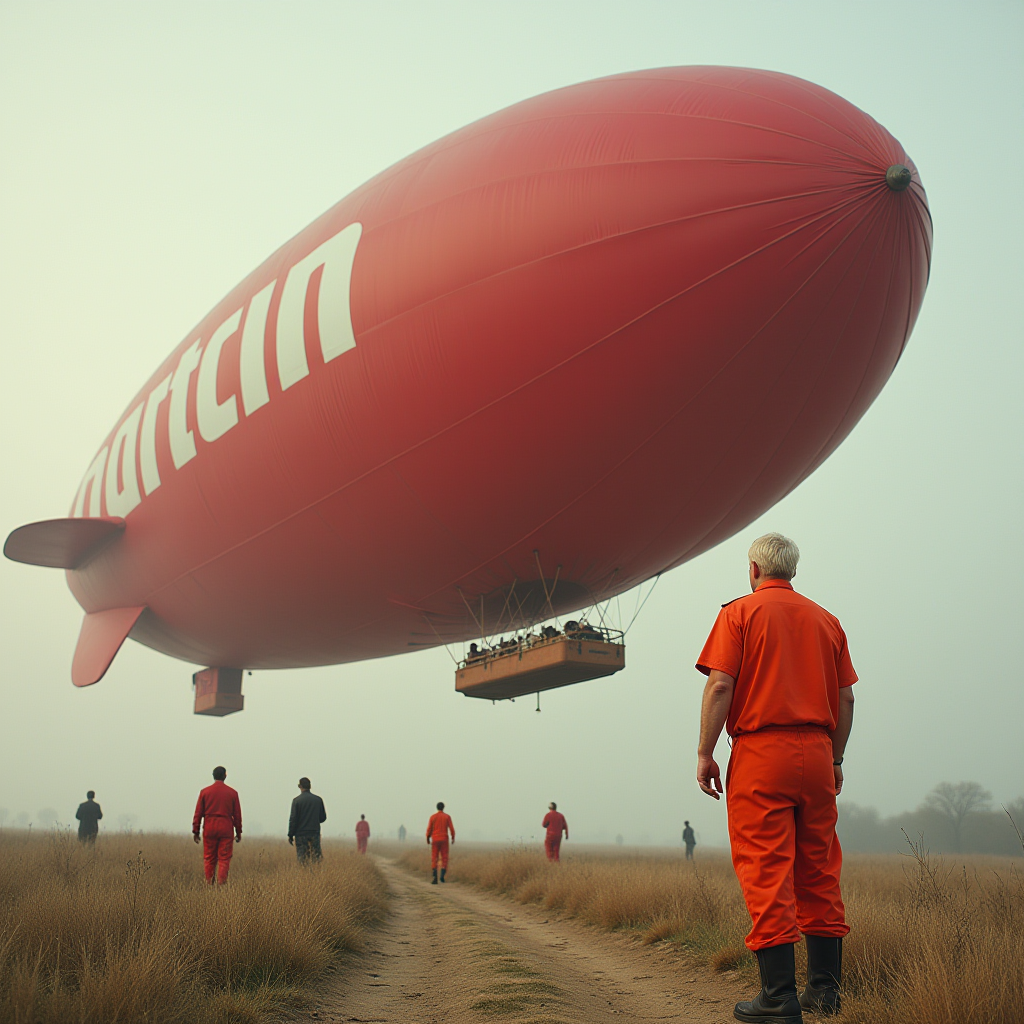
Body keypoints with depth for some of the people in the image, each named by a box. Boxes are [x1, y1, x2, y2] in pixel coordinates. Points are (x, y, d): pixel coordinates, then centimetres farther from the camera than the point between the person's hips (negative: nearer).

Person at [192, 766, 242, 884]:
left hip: (209, 830, 1)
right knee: (224, 859, 1)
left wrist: (195, 831, 8)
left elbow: (198, 813, 2)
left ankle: (209, 884, 8)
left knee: (209, 858, 7)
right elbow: (237, 815, 6)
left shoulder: (204, 792, 3)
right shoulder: (232, 793, 3)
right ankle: (221, 884, -4)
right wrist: (238, 832, 13)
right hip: (226, 830, -1)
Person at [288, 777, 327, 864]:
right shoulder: (318, 799, 5)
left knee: (302, 858, 1)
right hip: (315, 833, 3)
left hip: (301, 834, -3)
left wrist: (290, 835, -2)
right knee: (317, 856, 5)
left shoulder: (296, 800, -6)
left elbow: (293, 819, -8)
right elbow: (323, 817, 10)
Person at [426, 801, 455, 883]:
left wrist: (428, 839, 11)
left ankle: (435, 877, -12)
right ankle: (442, 875, -13)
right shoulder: (447, 816, 1)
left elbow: (429, 829, 0)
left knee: (434, 859, 2)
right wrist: (453, 837, 8)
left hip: (435, 840, 0)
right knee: (444, 858, 7)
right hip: (444, 840, 0)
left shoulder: (432, 817, 2)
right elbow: (451, 828, -4)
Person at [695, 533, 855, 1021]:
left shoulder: (740, 613, 1)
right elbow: (846, 697, 13)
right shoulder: (826, 620, 14)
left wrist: (705, 753, -6)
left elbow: (720, 684, -9)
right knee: (819, 871, 11)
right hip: (817, 752, 5)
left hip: (761, 751, -5)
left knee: (766, 871, -4)